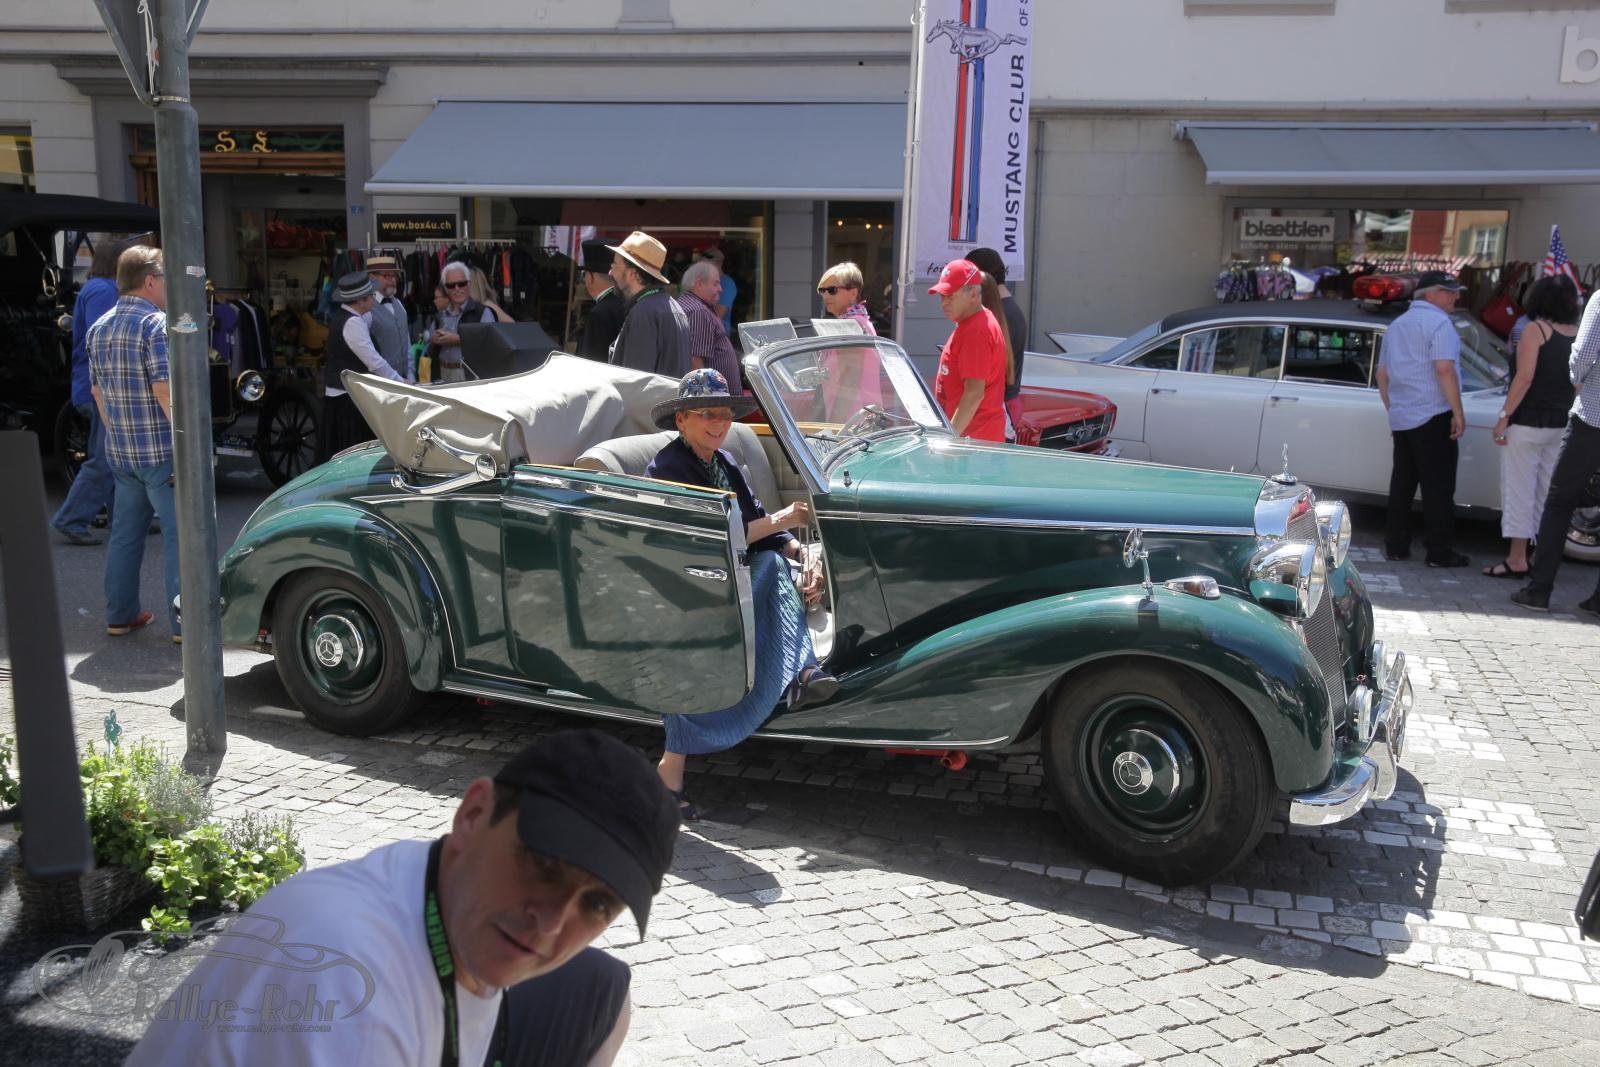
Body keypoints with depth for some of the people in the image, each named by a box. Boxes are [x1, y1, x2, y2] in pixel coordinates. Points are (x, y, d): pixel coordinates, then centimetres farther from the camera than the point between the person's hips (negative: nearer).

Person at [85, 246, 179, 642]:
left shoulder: (99, 328, 13)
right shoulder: (156, 324, -13)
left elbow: (97, 390, 17)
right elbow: (164, 389, -21)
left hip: (120, 451, 8)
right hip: (161, 451, -8)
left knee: (125, 531, 16)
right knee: (178, 533, -3)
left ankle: (119, 615, 23)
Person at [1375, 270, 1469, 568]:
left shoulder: (1397, 325, 18)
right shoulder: (1438, 322, -9)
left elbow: (1382, 373, 22)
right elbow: (1444, 369, -19)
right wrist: (1458, 412, -16)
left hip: (1401, 418, 8)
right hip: (1433, 416, -8)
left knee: (1402, 483, 11)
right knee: (1438, 486, -3)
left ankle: (1396, 546, 13)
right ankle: (1440, 551, -1)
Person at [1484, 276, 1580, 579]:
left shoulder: (1536, 329, -9)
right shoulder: (1580, 334, 7)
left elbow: (1525, 378, -16)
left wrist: (1504, 416, -14)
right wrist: (1567, 415, 20)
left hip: (1528, 422, -6)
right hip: (1562, 425, 6)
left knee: (1519, 489, -1)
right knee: (1549, 491, 12)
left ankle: (1516, 559, -1)